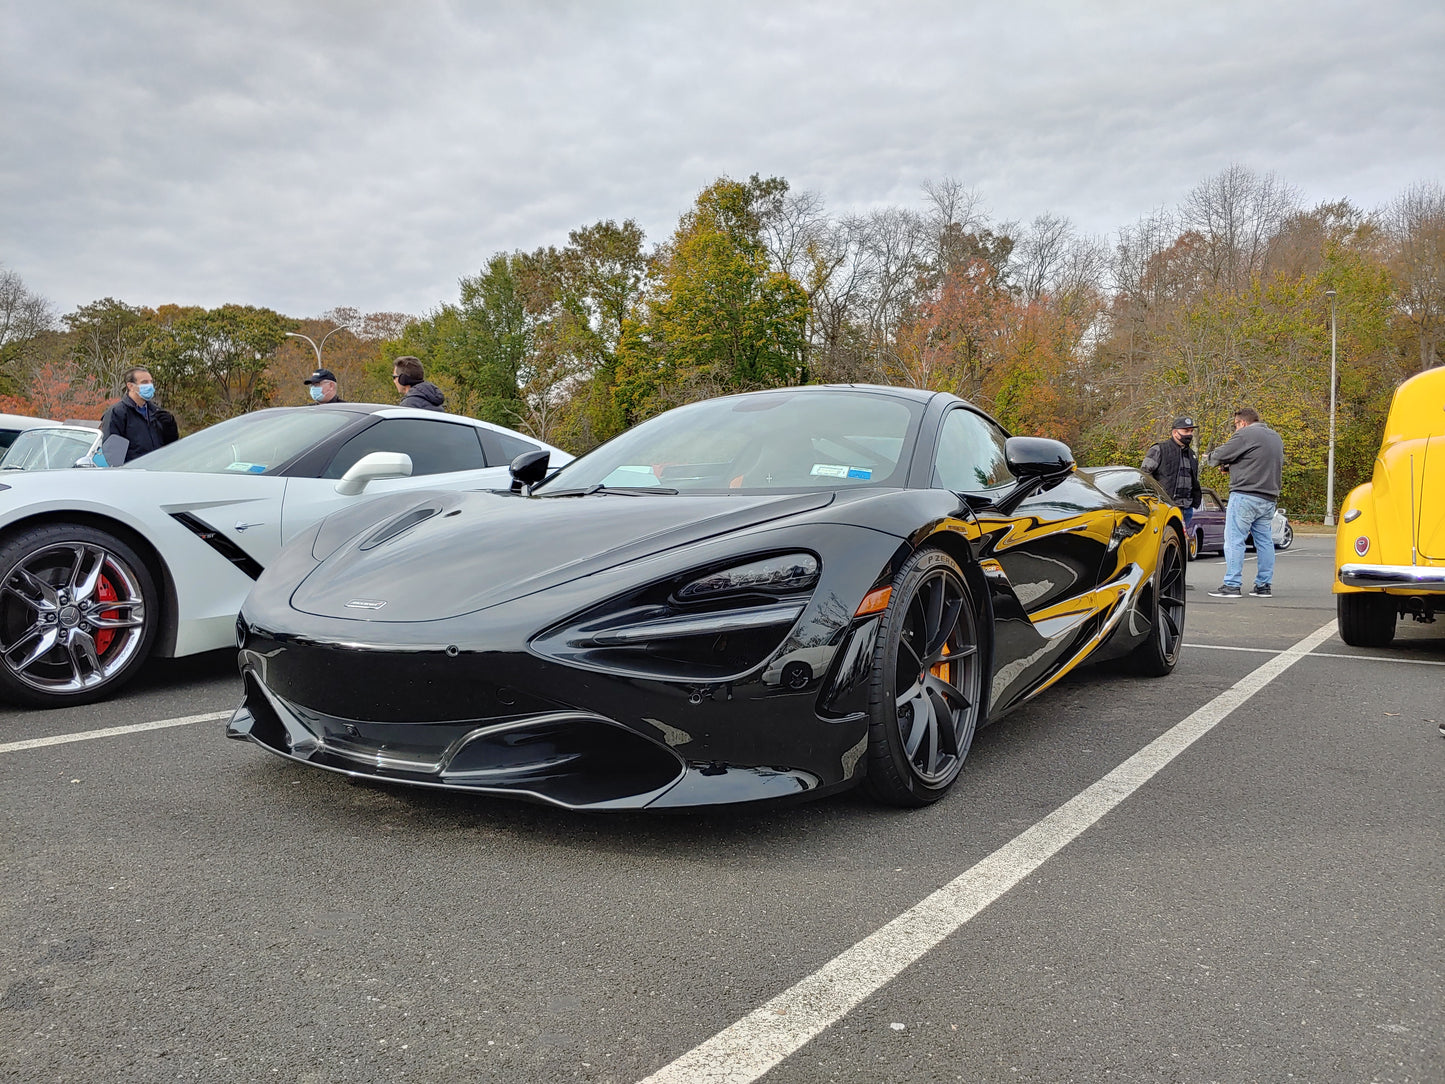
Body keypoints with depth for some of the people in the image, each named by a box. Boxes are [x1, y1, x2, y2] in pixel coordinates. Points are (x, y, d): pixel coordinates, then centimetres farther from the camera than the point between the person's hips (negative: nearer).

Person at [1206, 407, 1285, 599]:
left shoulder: (1245, 434, -8)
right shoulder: (1276, 437, 20)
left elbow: (1220, 455, -8)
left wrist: (1212, 459, 17)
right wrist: (1230, 466, 21)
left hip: (1245, 495, -8)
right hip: (1269, 497, 9)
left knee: (1234, 540, -6)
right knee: (1265, 541, 11)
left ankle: (1232, 585, -8)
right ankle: (1264, 585, 14)